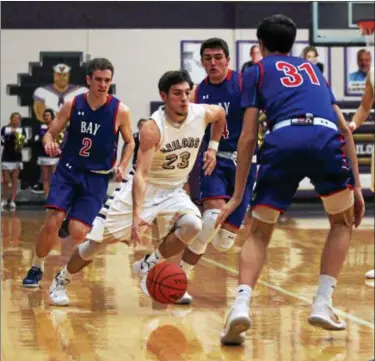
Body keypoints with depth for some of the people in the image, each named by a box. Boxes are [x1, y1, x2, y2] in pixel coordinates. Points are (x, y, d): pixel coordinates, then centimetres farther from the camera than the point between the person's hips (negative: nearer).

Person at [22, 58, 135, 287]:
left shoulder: (120, 111, -9)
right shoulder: (72, 105, -5)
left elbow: (130, 142, 7)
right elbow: (50, 133, 3)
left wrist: (122, 167, -9)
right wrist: (49, 143, -21)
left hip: (97, 177, -1)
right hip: (68, 170, 1)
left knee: (78, 232, -11)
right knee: (53, 222, -15)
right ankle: (37, 268, 8)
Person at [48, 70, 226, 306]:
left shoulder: (203, 114, -12)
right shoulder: (153, 128, -26)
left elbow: (221, 113, 16)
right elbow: (140, 174, -32)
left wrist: (213, 147, 9)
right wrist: (137, 214, -43)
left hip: (173, 191, 4)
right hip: (141, 189, -4)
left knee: (192, 224, -29)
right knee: (97, 241, -3)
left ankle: (148, 266, -5)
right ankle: (61, 281, 25)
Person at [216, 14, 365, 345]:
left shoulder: (257, 71, 26)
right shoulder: (312, 68, 36)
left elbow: (248, 137, 17)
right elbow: (345, 128, 28)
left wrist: (237, 197, 19)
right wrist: (356, 186, 30)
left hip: (283, 140, -1)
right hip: (327, 138, 1)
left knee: (258, 232, 15)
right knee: (342, 222, 26)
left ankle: (241, 304, -9)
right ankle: (323, 304, 13)